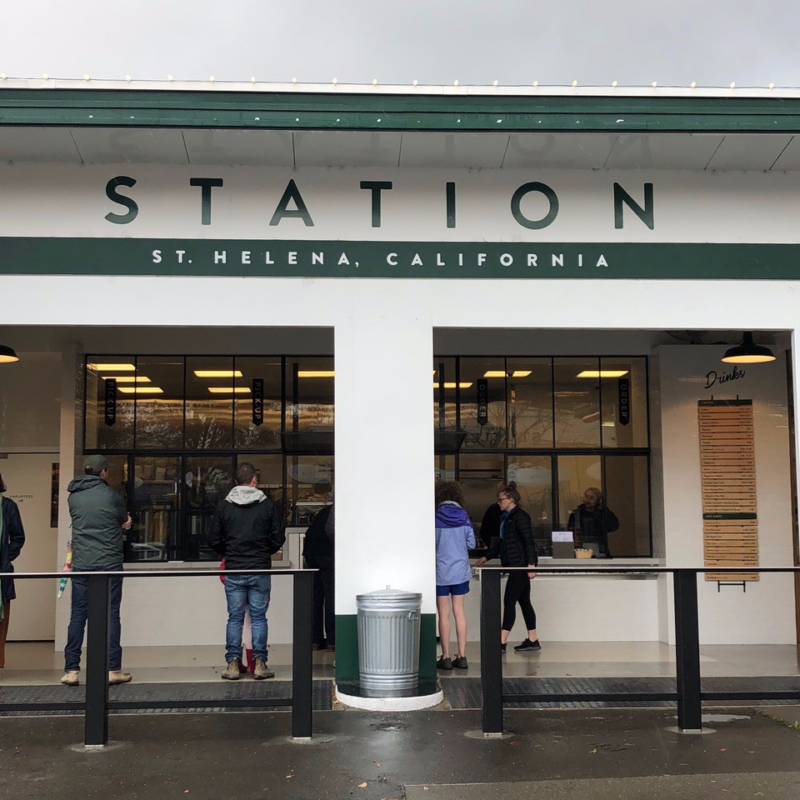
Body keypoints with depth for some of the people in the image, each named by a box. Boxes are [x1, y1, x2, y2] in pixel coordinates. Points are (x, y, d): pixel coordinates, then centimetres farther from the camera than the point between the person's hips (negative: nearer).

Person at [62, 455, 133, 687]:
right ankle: (113, 669, 4)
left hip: (81, 563, 3)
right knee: (111, 615, 2)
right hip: (109, 563, -3)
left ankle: (71, 670, 6)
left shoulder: (73, 497, 5)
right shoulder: (112, 496, -6)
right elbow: (124, 523, 5)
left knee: (78, 615, 7)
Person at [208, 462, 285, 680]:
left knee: (235, 617, 6)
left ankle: (233, 664, 6)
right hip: (260, 569, -1)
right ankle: (259, 664, 4)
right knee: (258, 617, 4)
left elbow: (213, 540, 4)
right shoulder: (267, 505, -2)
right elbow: (279, 538, 1)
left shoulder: (224, 506, 1)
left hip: (233, 570, 1)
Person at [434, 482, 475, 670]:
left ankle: (446, 657, 6)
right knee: (459, 612, 10)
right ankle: (462, 656, 11)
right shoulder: (464, 517, -3)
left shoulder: (436, 518, -11)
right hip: (461, 570, 3)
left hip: (441, 571, -3)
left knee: (443, 614, 4)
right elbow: (471, 543, 1)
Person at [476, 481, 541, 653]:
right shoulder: (506, 517, 15)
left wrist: (531, 564, -23)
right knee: (524, 601, 11)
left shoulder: (520, 517, -13)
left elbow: (529, 542, -17)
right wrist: (486, 557, 24)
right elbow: (502, 542, 24)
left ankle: (502, 642, -10)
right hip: (516, 566, 9)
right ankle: (533, 640, 17)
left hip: (520, 566, -9)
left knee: (509, 601, -10)